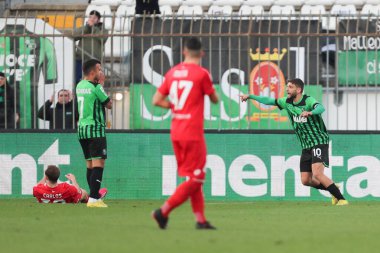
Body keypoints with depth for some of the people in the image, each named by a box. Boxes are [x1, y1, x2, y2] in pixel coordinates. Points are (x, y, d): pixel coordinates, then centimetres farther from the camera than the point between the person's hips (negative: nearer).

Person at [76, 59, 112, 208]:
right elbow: (109, 104, -2)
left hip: (82, 128, 9)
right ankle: (93, 199, -19)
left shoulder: (80, 86, 11)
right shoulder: (96, 87, -12)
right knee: (98, 163, -10)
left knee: (90, 164, 12)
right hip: (95, 129, -9)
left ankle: (95, 197, 15)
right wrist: (101, 84, 5)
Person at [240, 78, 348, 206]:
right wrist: (250, 96, 18)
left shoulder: (308, 101, -17)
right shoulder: (287, 102, 5)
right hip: (306, 146, 8)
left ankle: (341, 199, -17)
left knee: (317, 174, -24)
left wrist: (310, 112, -58)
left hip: (319, 142, -8)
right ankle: (334, 190, 22)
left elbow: (321, 108, -38)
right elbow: (269, 101, 18)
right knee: (305, 180, 2)